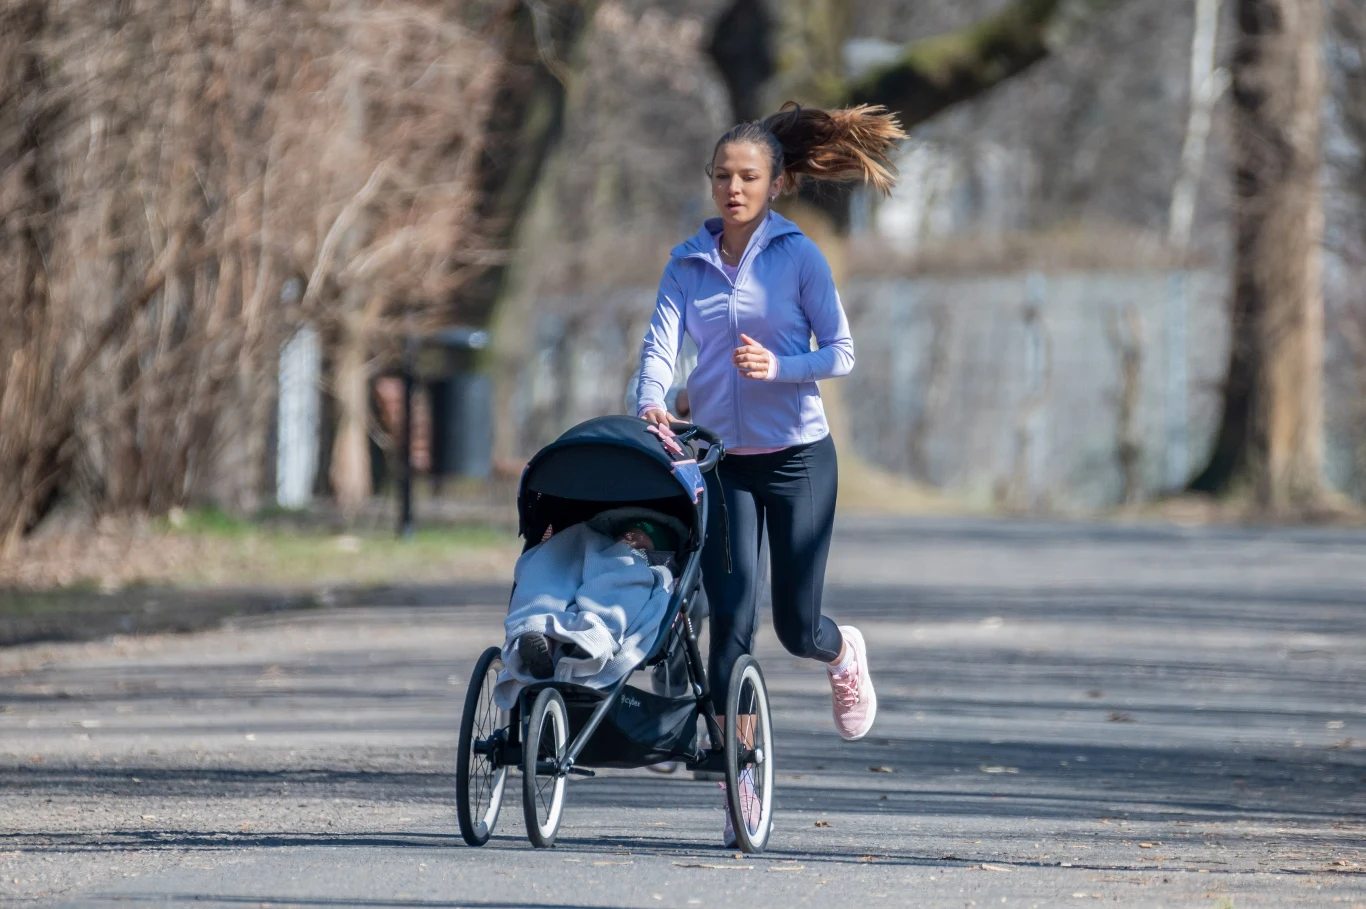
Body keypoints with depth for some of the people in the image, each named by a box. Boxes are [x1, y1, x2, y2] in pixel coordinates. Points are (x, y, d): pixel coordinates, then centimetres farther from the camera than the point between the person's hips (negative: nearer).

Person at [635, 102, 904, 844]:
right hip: (719, 456, 2)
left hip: (795, 454, -2)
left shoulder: (798, 256, -4)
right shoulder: (687, 263, 4)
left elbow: (840, 354, -5)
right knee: (731, 619, -7)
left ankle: (844, 653, 39)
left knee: (795, 625, 1)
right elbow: (660, 344, -7)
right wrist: (651, 405, -28)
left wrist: (778, 365, -24)